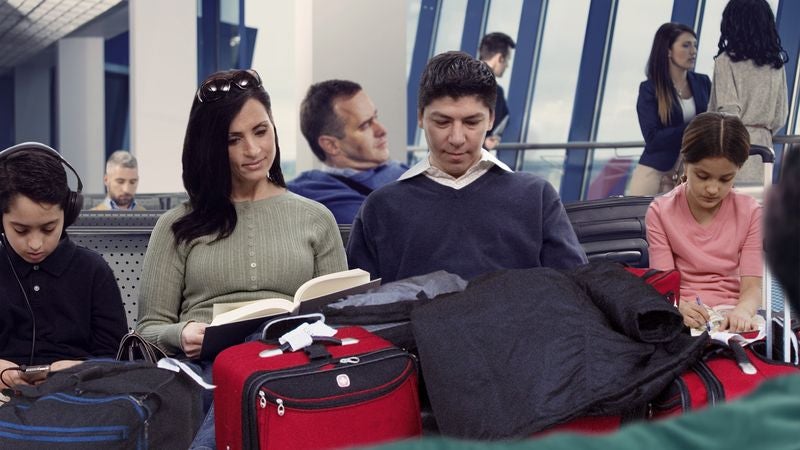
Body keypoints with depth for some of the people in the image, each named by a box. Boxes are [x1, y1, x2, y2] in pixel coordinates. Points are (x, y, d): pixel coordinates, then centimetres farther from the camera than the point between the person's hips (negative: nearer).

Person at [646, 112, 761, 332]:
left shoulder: (750, 212, 3)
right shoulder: (661, 212, -1)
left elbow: (752, 286, -4)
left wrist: (742, 310, -28)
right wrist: (682, 307, -31)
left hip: (731, 317, 3)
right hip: (683, 317, -2)